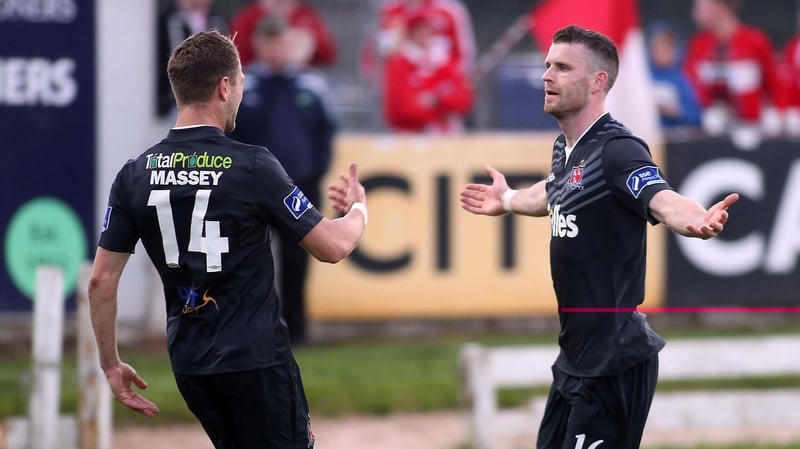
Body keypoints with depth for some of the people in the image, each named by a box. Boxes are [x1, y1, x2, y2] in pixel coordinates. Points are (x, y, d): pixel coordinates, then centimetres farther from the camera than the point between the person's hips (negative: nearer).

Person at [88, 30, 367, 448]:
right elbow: (332, 246, -8)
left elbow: (101, 281, 2)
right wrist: (358, 209, 13)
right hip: (255, 360, -5)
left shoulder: (135, 175, 0)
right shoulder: (252, 166, -14)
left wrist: (110, 364, 13)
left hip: (188, 365, 6)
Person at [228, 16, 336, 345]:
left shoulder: (312, 85, 4)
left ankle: (294, 328, 16)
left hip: (301, 189, 2)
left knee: (295, 263, 7)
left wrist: (317, 170, 1)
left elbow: (325, 131, 10)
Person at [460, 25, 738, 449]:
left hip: (613, 361, -9)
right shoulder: (565, 148, 8)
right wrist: (507, 200, 51)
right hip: (576, 354, 9)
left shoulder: (617, 150, -19)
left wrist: (698, 222, -60)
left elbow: (664, 202, -38)